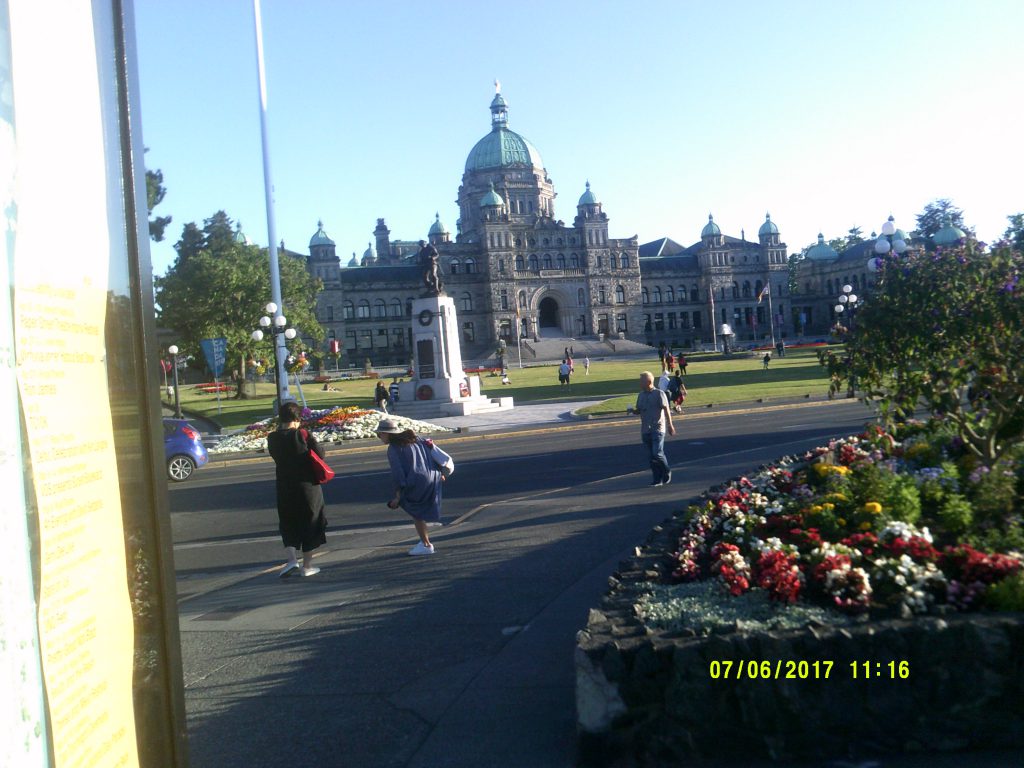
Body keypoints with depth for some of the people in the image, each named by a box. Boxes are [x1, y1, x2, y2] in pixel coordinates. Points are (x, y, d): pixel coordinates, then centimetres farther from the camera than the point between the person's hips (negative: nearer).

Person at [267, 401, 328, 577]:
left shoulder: (273, 439, -4)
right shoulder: (303, 435, -14)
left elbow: (276, 456, 8)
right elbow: (320, 454, -9)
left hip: (284, 488, 2)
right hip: (308, 485, -2)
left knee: (288, 525, 15)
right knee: (308, 524, 11)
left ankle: (292, 559, -4)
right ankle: (307, 565, 16)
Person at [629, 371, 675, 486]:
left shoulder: (659, 394, -6)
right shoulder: (641, 395, 12)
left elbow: (666, 410, -9)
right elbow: (638, 411, 19)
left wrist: (670, 425, -15)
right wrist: (632, 410, -4)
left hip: (658, 429, -6)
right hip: (645, 430, 6)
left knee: (657, 453, -14)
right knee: (651, 456, 5)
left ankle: (666, 472, 11)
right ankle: (657, 479, 13)